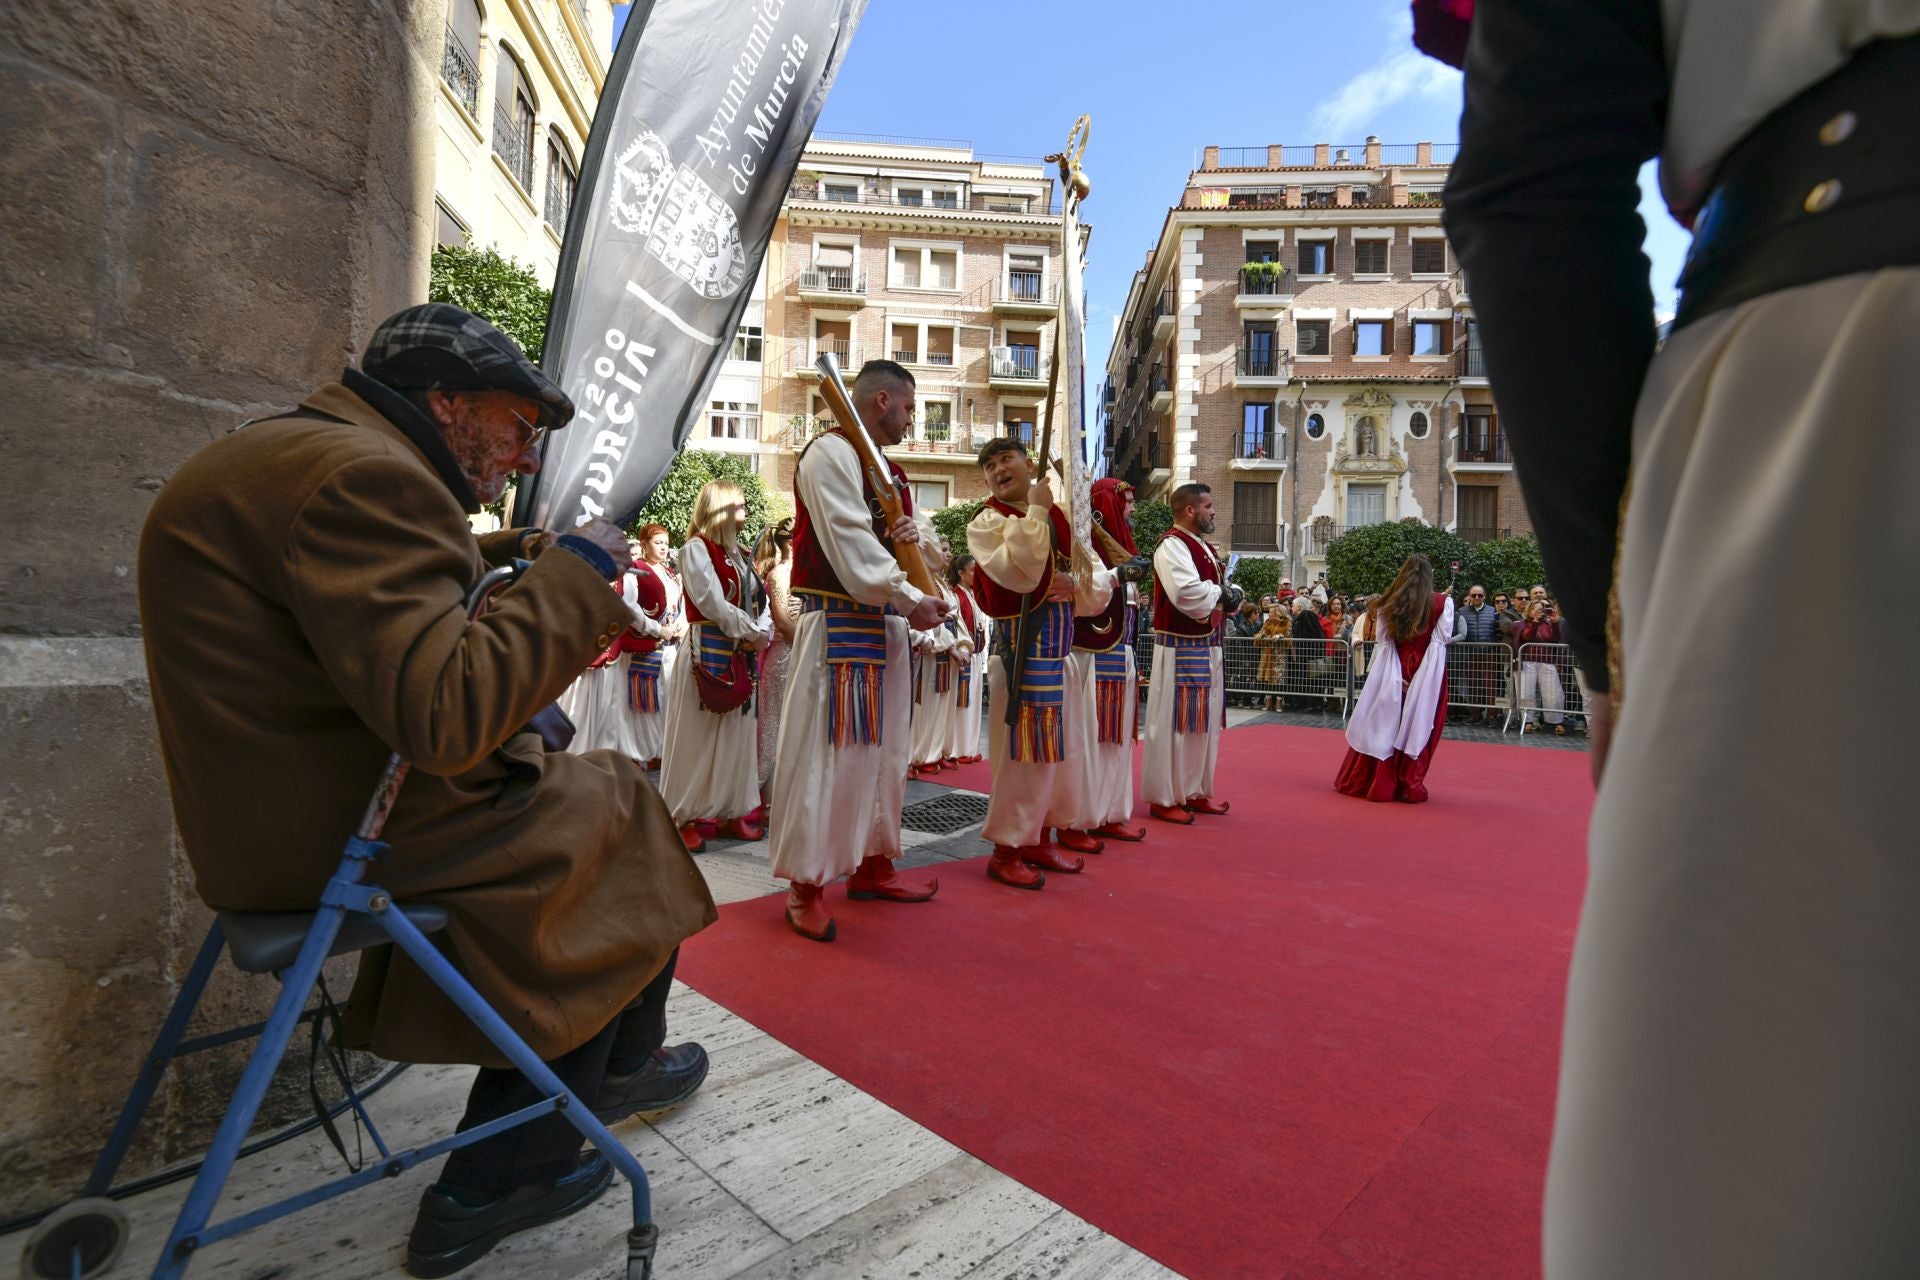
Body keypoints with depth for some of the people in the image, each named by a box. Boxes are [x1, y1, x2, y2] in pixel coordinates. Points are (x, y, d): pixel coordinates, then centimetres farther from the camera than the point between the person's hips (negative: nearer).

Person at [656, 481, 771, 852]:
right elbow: (712, 602, -16)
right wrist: (752, 633, -12)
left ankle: (730, 813, 19)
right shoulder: (696, 549, -6)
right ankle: (685, 818, 8)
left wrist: (763, 633, -7)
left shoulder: (739, 555, 17)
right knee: (698, 737, -3)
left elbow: (760, 600, 12)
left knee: (738, 735, 10)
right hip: (707, 654, -8)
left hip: (741, 657, 8)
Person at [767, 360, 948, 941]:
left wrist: (911, 535, -4)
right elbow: (851, 547, -17)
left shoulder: (888, 469, 20)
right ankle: (806, 886, 6)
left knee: (884, 751, 13)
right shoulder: (830, 452, -8)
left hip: (886, 626, 9)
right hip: (838, 626, -9)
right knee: (823, 754, -5)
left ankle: (872, 866, 27)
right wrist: (911, 600, -17)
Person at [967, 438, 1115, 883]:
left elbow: (1099, 583, 14)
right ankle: (1006, 849, 10)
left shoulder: (1059, 518, 14)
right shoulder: (986, 522, -4)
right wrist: (1036, 511, -14)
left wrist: (1077, 584, -9)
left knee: (1054, 747, 14)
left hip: (1062, 644, 7)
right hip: (1022, 643, -7)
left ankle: (1038, 839, 30)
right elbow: (1022, 574, -21)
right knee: (1022, 748, -5)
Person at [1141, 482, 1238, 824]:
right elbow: (1188, 594, -27)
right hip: (1180, 649, -10)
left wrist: (1231, 595, -5)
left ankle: (1195, 791, 27)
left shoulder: (1204, 548, 17)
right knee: (1173, 723, -3)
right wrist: (1222, 592, -10)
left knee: (1204, 721, 15)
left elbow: (1226, 595, 18)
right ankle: (1164, 798, 7)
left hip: (1207, 647, 10)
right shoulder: (1171, 546, -13)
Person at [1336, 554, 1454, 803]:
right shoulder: (1442, 602, -5)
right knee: (1417, 728, 5)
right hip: (1427, 672, -2)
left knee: (1383, 725, 11)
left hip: (1395, 672, 2)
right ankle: (1408, 787, 9)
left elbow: (1384, 643, -4)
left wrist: (1395, 676, -6)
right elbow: (1443, 638, -9)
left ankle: (1364, 781, 19)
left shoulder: (1388, 603, 1)